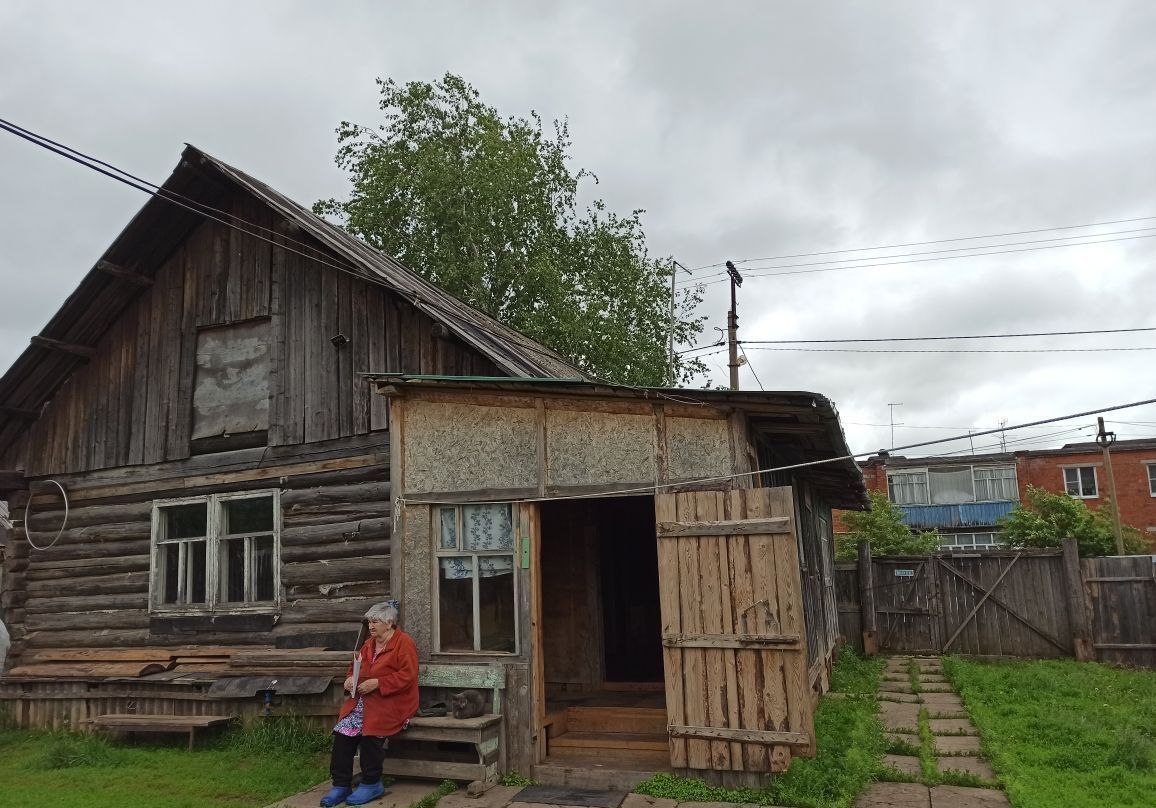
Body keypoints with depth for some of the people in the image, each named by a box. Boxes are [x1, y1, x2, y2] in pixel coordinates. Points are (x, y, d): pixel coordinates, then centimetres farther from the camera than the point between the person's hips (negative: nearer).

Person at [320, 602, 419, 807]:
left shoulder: (404, 642, -6)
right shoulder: (369, 644, 19)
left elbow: (407, 676, -15)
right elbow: (356, 666, 25)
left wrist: (377, 683, -20)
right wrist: (351, 678, 1)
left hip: (392, 701, -7)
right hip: (363, 698, 7)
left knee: (370, 730, -30)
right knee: (343, 729, -18)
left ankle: (371, 784, -11)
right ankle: (340, 785, -11)